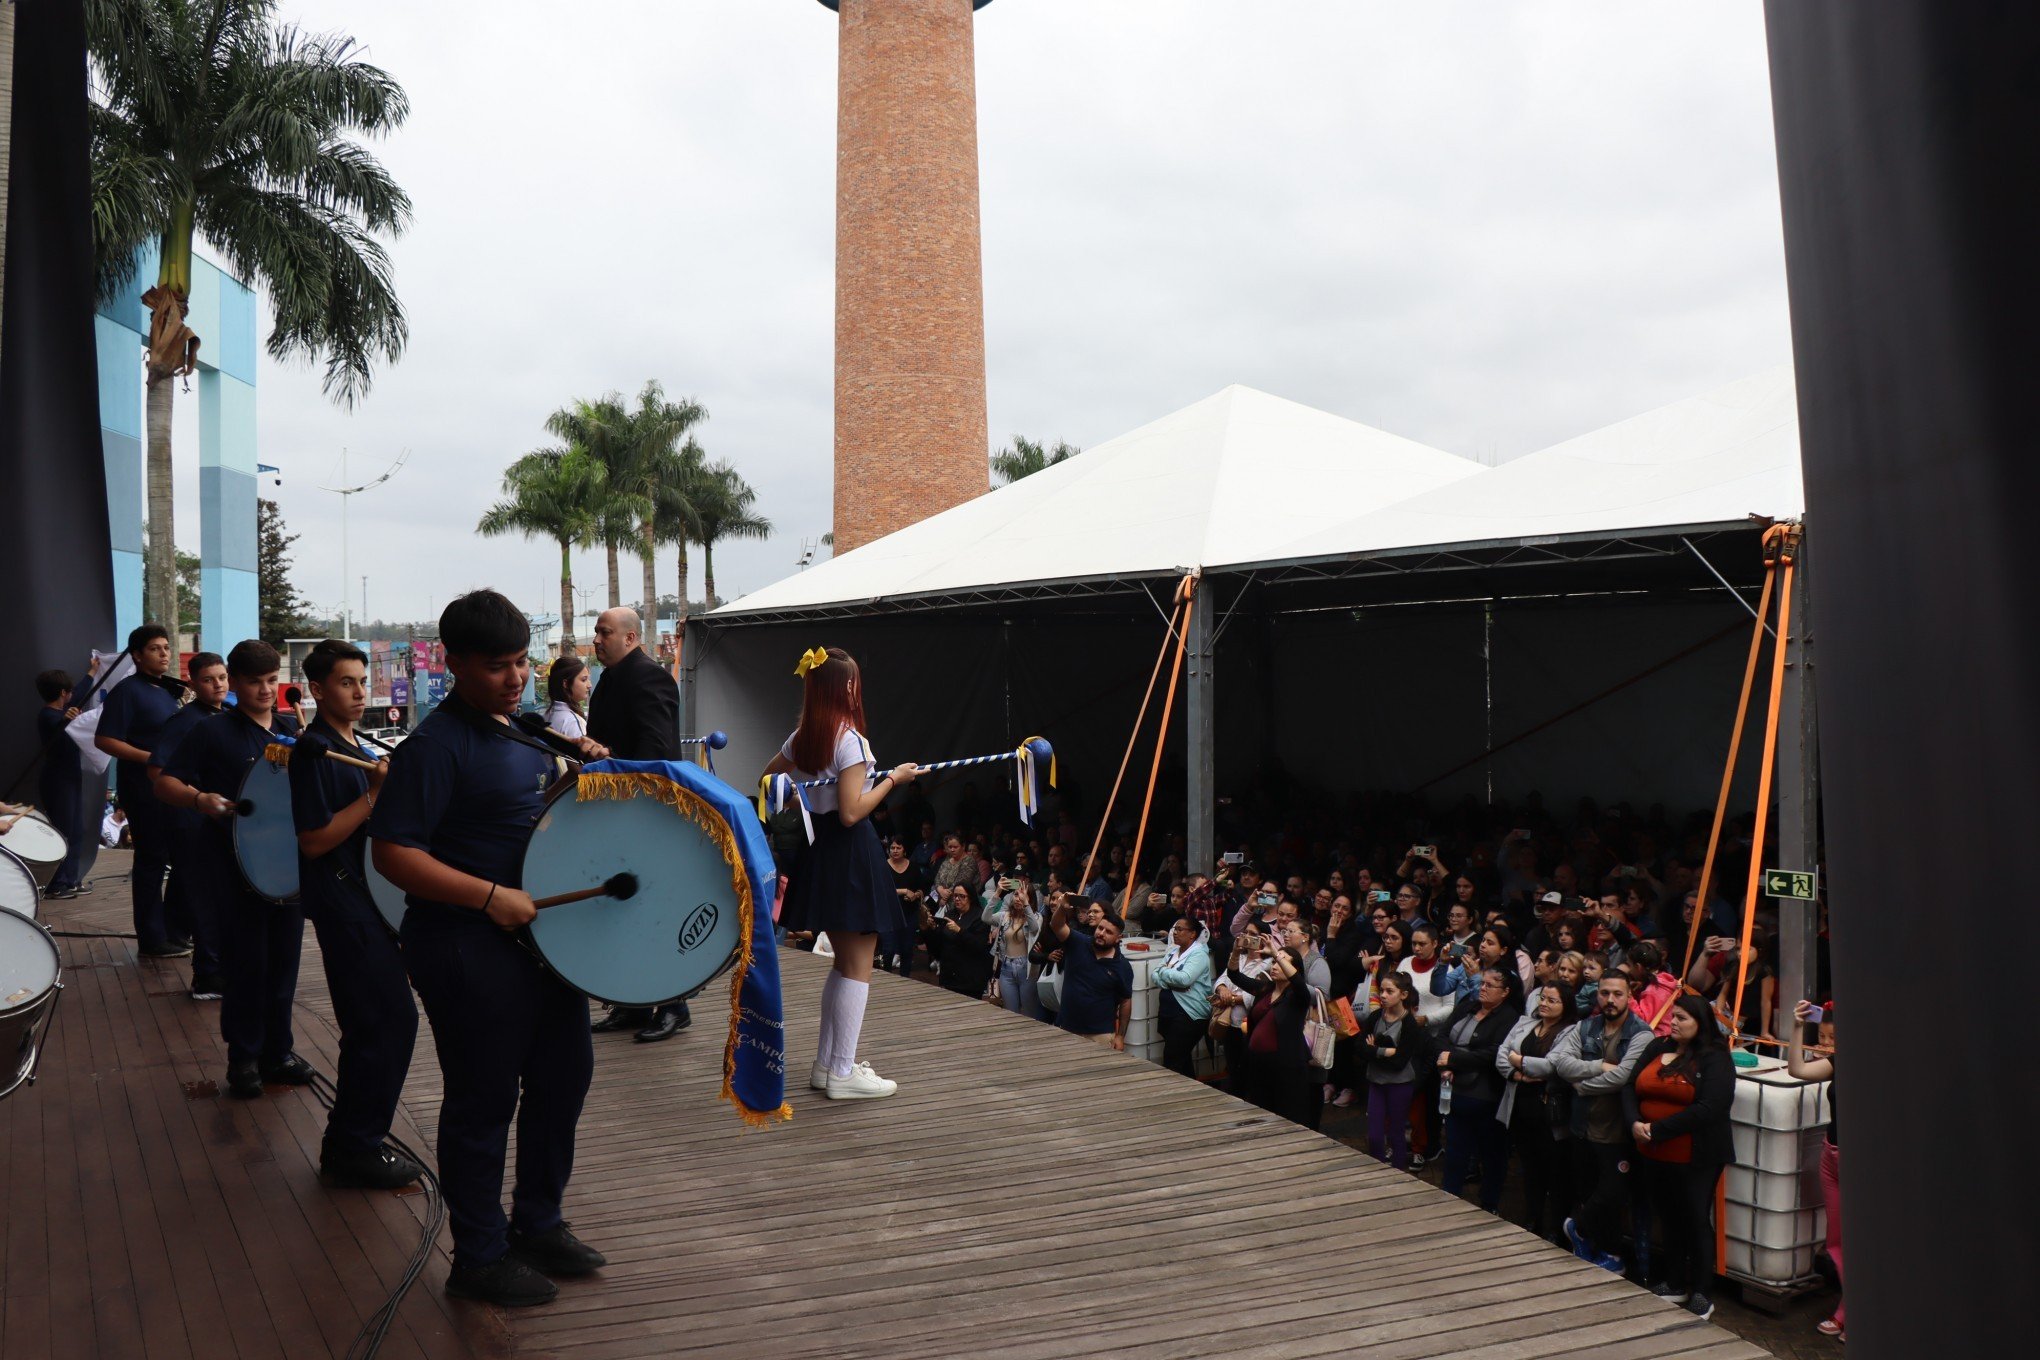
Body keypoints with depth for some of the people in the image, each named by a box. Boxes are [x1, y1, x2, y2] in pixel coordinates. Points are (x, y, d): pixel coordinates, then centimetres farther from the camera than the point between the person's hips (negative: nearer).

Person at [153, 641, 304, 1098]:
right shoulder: (213, 732, -5)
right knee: (246, 965, 1)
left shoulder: (293, 730, 9)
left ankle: (277, 1052, 22)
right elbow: (164, 784, -7)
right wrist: (198, 799, -27)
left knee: (283, 961, 10)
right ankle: (243, 1059, 15)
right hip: (237, 868, -4)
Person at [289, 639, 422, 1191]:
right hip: (343, 903, -10)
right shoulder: (314, 751, -13)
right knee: (392, 1020, -11)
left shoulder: (354, 747, 16)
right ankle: (354, 1150, -1)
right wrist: (375, 794, -22)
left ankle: (349, 1145, 25)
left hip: (368, 898, 10)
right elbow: (314, 841, -19)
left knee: (373, 1025, 14)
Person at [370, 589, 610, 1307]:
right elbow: (393, 853, -22)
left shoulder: (525, 730, 10)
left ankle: (539, 1222, 37)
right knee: (484, 1100, 4)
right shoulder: (437, 745, -17)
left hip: (540, 937, 9)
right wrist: (492, 897, -27)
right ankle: (480, 1257, 22)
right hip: (467, 951, -9)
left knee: (564, 1073, 18)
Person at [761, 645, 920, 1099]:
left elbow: (766, 780, 20)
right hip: (851, 854, -9)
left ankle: (826, 1063, 23)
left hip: (817, 852, 9)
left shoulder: (801, 738, 6)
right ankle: (843, 1073, 0)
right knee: (859, 964, -2)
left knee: (844, 962, 18)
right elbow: (851, 813, -22)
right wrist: (893, 778, -13)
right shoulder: (851, 740, -17)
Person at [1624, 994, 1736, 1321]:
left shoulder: (1715, 1059, -11)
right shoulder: (1657, 1049, 9)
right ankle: (1674, 1285, 30)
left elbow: (1708, 1109, -21)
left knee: (1696, 1222, 4)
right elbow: (1630, 1088, 8)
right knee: (1669, 1219, 17)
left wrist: (1657, 1129, -20)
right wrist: (1635, 1123, -11)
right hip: (1654, 1156, 6)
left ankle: (1701, 1294, 15)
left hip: (1694, 1159, -6)